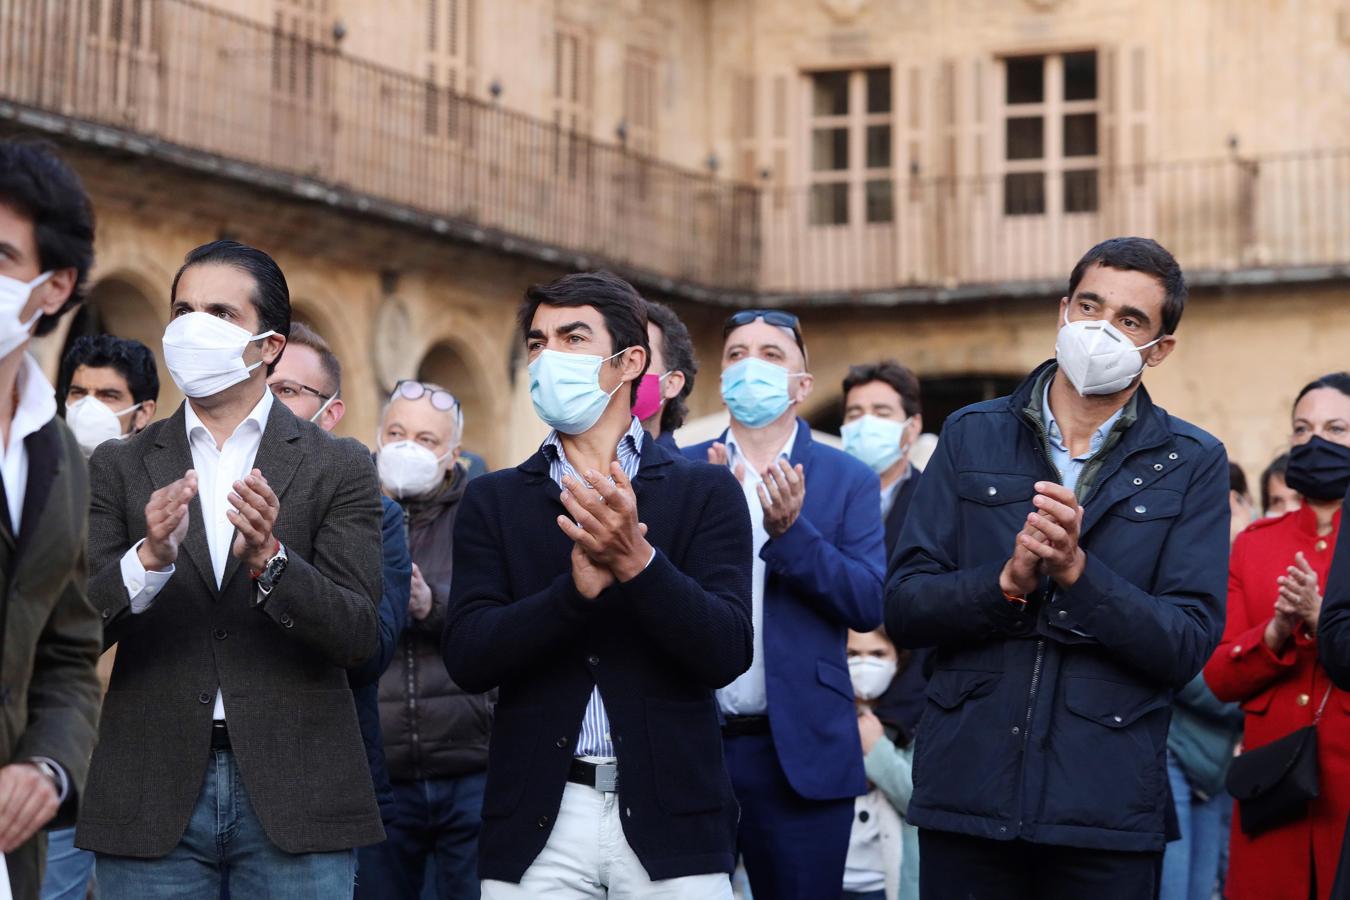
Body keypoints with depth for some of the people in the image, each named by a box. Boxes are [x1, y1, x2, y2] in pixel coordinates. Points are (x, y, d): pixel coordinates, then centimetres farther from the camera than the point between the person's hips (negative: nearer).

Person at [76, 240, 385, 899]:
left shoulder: (339, 468, 4)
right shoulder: (117, 468, 8)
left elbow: (359, 635, -5)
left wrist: (268, 559, -21)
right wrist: (149, 558, -19)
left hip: (294, 797, -1)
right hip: (151, 801, 1)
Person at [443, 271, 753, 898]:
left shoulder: (705, 493, 4)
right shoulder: (492, 501, 8)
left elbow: (727, 654, -6)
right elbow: (467, 658, -4)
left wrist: (636, 560, -20)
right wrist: (579, 586, -17)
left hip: (669, 822, -1)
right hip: (536, 823, 1)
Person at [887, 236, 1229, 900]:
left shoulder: (1192, 464, 3)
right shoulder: (972, 437, 7)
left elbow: (1189, 645, -5)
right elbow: (902, 607, 1)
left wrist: (1076, 569, -18)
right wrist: (1007, 581, -16)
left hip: (1107, 800, -1)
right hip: (965, 789, 1)